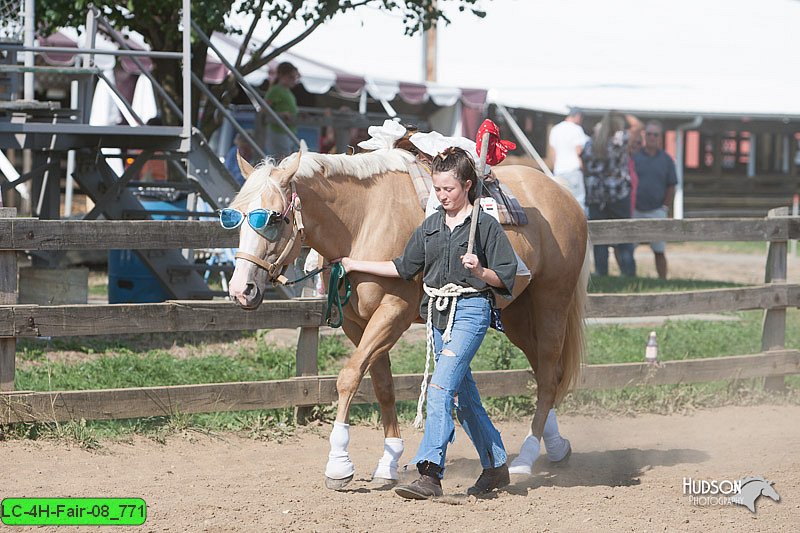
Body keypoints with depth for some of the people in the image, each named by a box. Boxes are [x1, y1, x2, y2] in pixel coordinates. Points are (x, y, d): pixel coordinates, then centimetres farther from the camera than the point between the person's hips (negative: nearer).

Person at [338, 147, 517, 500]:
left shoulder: (485, 226, -6)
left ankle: (430, 474, -26)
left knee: (440, 389, -20)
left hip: (471, 310, -7)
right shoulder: (431, 226, 12)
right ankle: (495, 467, 28)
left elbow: (505, 277, -6)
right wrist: (355, 265, 18)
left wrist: (480, 271, -25)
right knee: (464, 396, 14)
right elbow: (405, 267, 20)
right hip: (438, 314, 7)